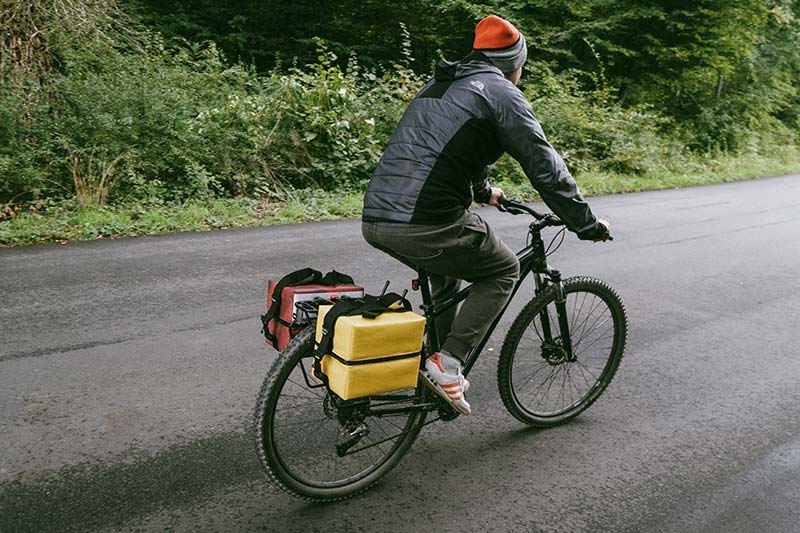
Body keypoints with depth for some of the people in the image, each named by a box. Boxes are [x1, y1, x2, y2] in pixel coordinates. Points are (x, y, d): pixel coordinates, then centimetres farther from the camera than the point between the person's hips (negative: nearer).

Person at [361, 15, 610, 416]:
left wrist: (483, 191, 52)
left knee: (448, 268, 33)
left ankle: (442, 365, 34)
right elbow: (545, 167, -4)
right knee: (503, 272, 16)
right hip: (428, 225, -8)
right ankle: (446, 364, 5)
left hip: (375, 220, 8)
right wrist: (587, 225, 7)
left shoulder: (437, 86, 25)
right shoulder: (502, 93, 1)